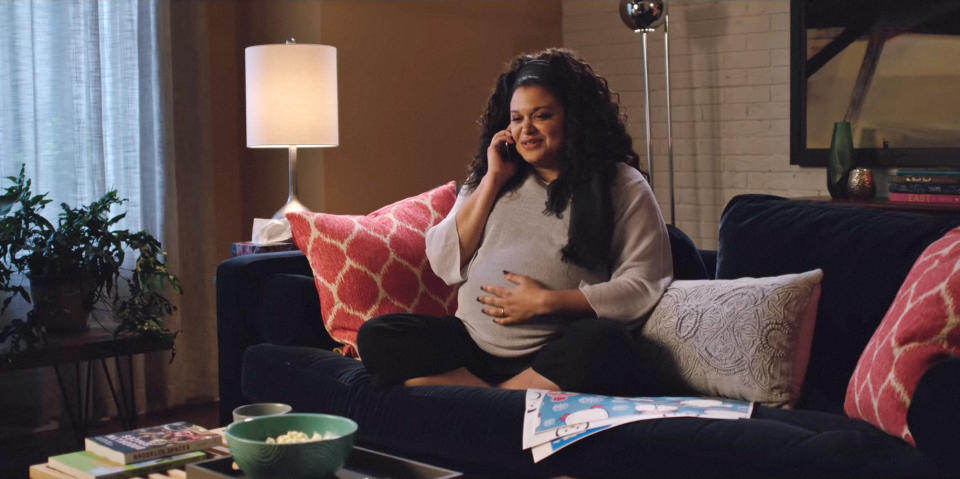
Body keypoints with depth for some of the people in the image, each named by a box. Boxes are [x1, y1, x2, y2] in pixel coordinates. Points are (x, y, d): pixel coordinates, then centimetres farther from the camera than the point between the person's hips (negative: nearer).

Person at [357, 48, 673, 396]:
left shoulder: (621, 186, 4)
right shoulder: (488, 180, 18)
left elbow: (644, 285, -5)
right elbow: (444, 263, 8)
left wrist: (546, 301, -13)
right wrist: (493, 181, 4)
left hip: (553, 355, -3)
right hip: (471, 345, 4)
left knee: (607, 344, -36)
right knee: (376, 336, -17)